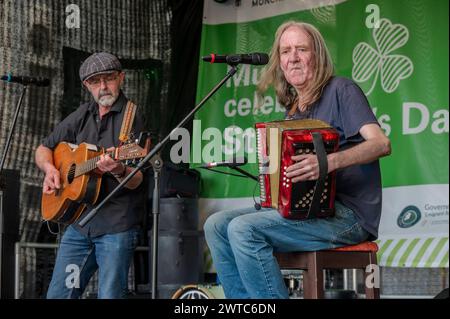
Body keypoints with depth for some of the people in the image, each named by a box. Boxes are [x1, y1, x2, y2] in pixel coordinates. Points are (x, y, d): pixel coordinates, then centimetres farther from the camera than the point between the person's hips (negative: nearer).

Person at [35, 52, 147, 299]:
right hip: (79, 222, 6)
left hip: (117, 225, -6)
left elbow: (136, 181, -12)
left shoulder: (133, 117, -6)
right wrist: (50, 168, 1)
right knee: (58, 294, 7)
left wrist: (120, 171, -34)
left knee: (110, 295, -7)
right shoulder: (83, 116, 13)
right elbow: (43, 149, 22)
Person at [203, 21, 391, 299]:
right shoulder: (293, 109, 19)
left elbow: (381, 144, -18)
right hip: (303, 210, 8)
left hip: (348, 213, -8)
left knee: (244, 229, -24)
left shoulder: (340, 90, -4)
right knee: (217, 224, -3)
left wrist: (330, 162, -33)